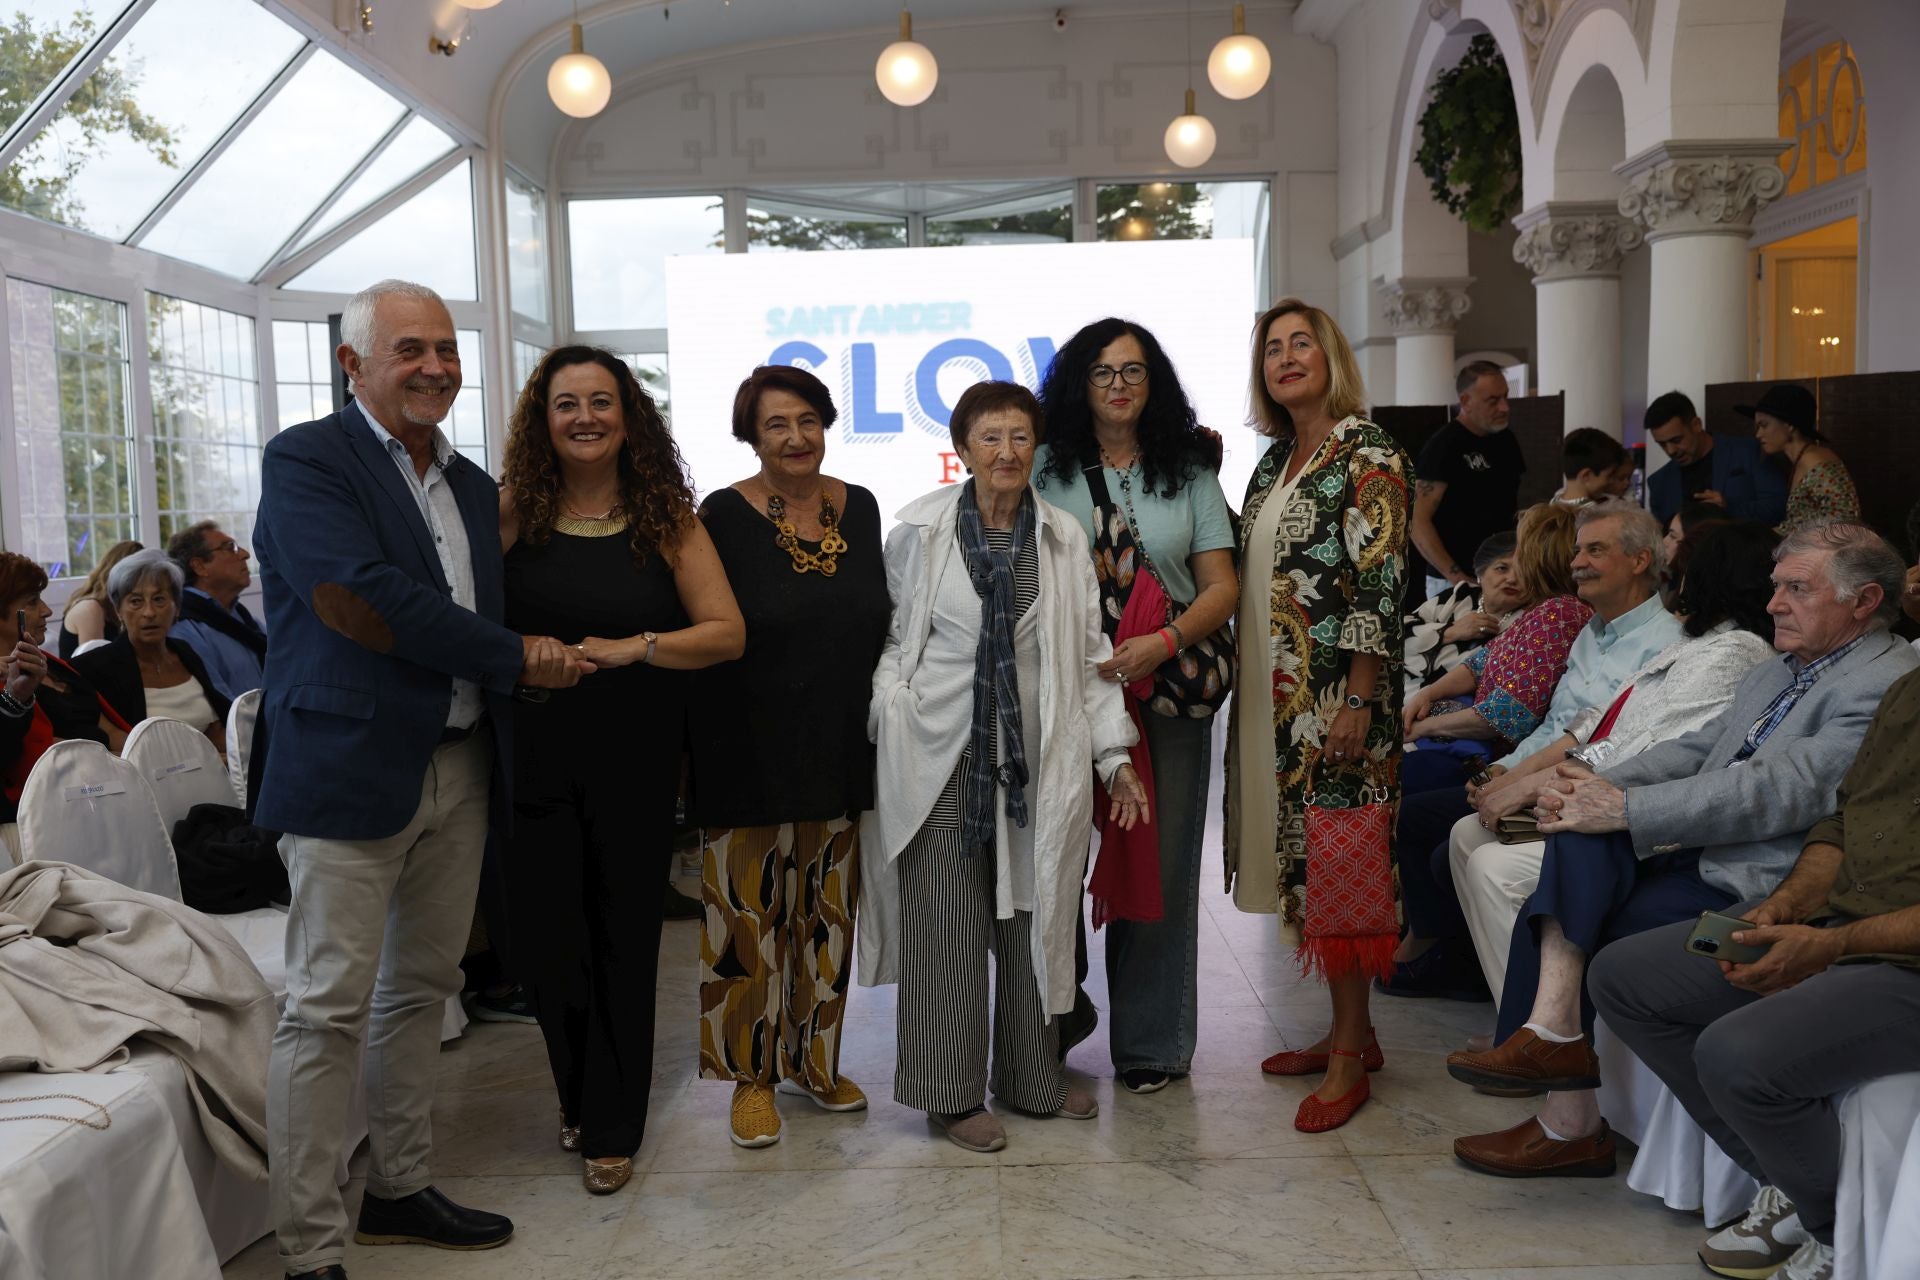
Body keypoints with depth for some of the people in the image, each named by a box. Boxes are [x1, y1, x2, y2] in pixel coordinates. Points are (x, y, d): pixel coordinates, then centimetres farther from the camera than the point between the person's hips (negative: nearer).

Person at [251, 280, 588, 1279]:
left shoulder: (472, 485, 16)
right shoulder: (307, 460, -6)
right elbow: (361, 602, -18)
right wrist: (516, 658, -12)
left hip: (459, 766, 7)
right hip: (350, 765, -7)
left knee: (421, 987, 15)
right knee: (329, 1005, -3)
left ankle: (401, 1191, 29)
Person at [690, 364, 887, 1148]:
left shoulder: (859, 508, 6)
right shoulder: (725, 516, -7)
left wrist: (875, 725, 10)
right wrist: (707, 752, -11)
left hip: (841, 752, 4)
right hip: (753, 753, -4)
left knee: (827, 910, 13)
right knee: (751, 915, 3)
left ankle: (814, 1060, 29)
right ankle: (753, 1076, 18)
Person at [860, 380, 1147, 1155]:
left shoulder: (1063, 537, 6)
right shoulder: (919, 530, -1)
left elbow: (1088, 653, 9)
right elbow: (889, 633, 5)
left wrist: (1115, 755, 5)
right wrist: (887, 716, -8)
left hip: (1038, 755, 3)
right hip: (941, 754, -3)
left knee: (1036, 916, 12)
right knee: (948, 924, 2)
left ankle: (1033, 1078, 29)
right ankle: (950, 1094, 17)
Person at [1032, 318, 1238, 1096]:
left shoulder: (1190, 472, 9)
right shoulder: (1048, 470, 6)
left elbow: (1221, 587, 4)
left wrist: (1166, 641, -14)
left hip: (1168, 691, 1)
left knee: (1160, 863, 4)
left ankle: (1152, 1042, 18)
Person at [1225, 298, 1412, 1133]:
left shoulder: (1368, 456, -8)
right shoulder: (1275, 459, 16)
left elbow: (1378, 585, -15)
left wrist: (1358, 700, -20)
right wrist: (1245, 685, 16)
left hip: (1335, 698, -8)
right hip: (1274, 696, 8)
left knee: (1337, 861, -4)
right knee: (1301, 855, 11)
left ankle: (1350, 1053, 6)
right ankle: (1349, 1030, 23)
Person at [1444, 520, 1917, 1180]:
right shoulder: (1772, 675, 20)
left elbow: (1774, 792, -21)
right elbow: (1693, 751, 13)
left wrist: (1625, 808, -23)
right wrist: (1597, 785, -7)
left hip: (1758, 885, -8)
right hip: (1698, 852, 8)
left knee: (1574, 927, -17)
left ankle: (1569, 1122, -5)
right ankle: (1553, 1026, -21)